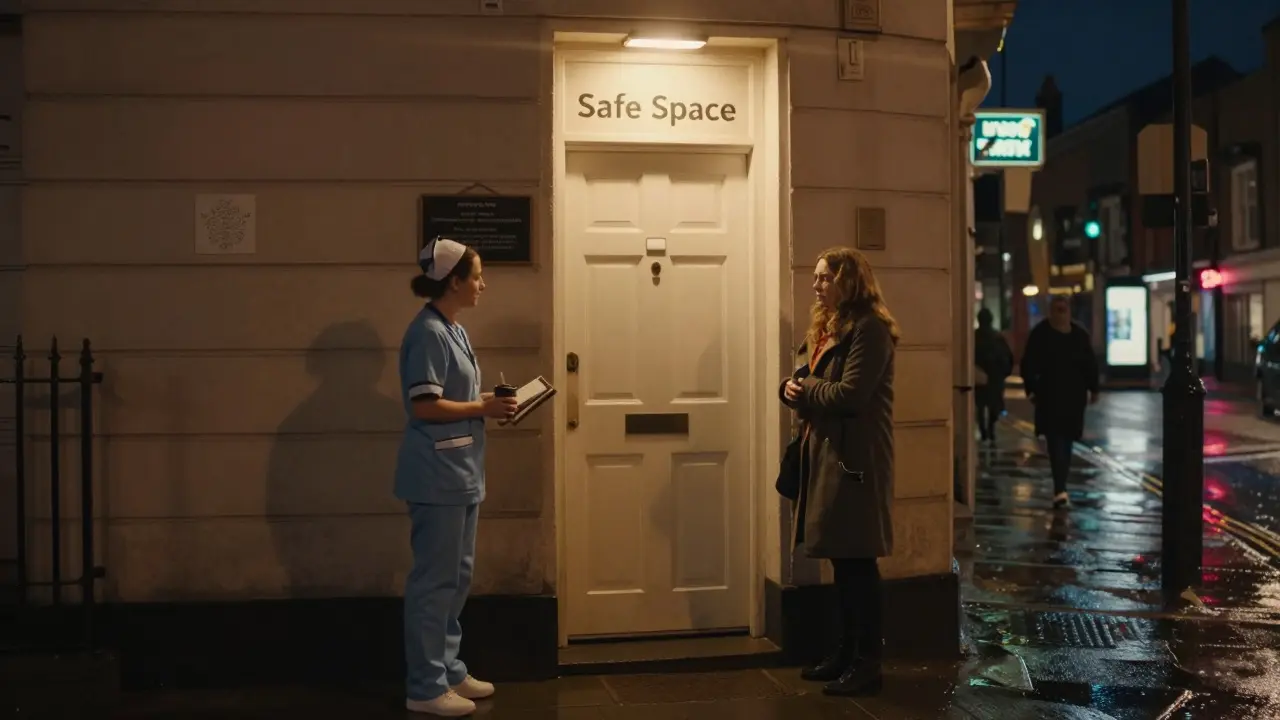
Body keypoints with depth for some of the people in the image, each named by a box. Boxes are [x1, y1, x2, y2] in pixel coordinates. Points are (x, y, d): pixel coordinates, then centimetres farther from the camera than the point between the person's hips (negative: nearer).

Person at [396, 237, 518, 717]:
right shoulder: (428, 333, -16)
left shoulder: (454, 331, 14)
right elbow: (424, 406, -21)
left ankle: (449, 671, 26)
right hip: (437, 476, -10)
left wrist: (490, 405, 4)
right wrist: (484, 408, -14)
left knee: (457, 577, 16)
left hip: (460, 472, 10)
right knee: (434, 581, -3)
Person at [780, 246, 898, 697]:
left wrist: (806, 390, -6)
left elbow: (849, 394, -21)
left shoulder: (869, 329, -13)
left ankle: (867, 664, 2)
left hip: (855, 457, -9)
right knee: (841, 559, 14)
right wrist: (792, 388, -3)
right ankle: (846, 652, 23)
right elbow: (804, 380, 20)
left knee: (857, 560, -5)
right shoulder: (824, 328, 18)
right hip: (824, 453, 9)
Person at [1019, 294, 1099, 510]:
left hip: (1073, 395, 4)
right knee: (1056, 441, -11)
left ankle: (1060, 489, 22)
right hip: (1049, 395, -4)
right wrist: (1031, 389, -10)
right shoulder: (1040, 334, -4)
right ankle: (1060, 490, -17)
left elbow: (1090, 363, 11)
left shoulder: (1079, 334, 5)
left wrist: (1093, 389, 10)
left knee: (1065, 440, 11)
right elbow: (1029, 364, -4)